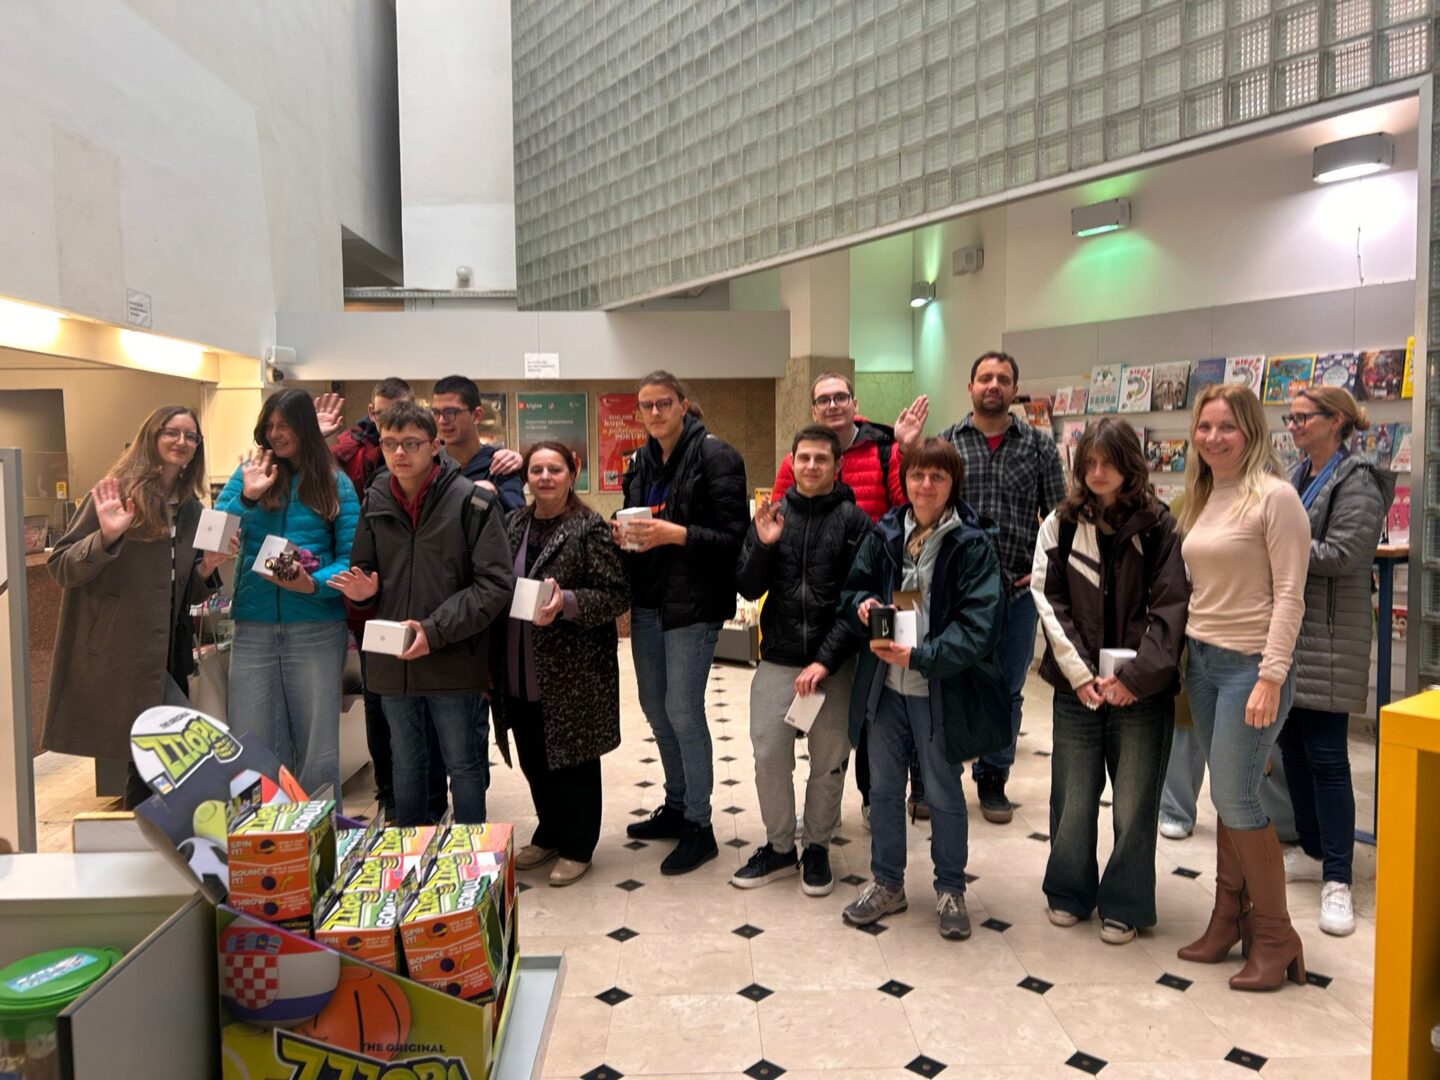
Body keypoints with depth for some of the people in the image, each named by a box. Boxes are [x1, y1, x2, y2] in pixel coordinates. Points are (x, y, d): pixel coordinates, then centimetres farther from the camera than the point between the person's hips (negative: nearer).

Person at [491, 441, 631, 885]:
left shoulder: (589, 528, -10)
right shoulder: (513, 523, 8)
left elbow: (618, 595, -13)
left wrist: (566, 603, -28)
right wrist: (493, 660, 7)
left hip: (573, 673, -6)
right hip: (520, 673, 6)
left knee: (573, 761, 8)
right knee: (534, 761, 17)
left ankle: (577, 847, 25)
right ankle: (549, 835, 37)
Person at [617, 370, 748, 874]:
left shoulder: (715, 456, -10)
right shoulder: (641, 463, 12)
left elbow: (733, 536, -14)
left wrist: (676, 534, -25)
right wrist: (626, 534, -2)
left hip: (693, 604, -7)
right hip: (648, 601, 8)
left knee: (682, 711, -4)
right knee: (655, 707, 15)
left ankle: (699, 827, 12)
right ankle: (676, 806, 33)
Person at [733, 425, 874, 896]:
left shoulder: (854, 521, -4)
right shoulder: (772, 515, 6)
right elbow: (748, 590, 5)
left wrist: (826, 661, -15)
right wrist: (763, 546, -13)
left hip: (834, 663, -2)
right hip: (777, 659, 2)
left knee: (828, 761, 8)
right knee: (768, 754, 3)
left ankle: (817, 848, 27)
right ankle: (779, 847, 22)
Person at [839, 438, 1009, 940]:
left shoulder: (973, 544, -12)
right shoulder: (885, 533, 1)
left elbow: (979, 625, -18)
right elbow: (854, 585, 13)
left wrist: (920, 656, -27)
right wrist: (862, 603, -10)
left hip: (941, 690, -4)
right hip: (885, 685, 4)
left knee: (943, 792, 12)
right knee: (883, 787, 15)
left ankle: (950, 889, 32)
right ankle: (887, 883, 34)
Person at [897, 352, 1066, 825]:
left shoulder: (1039, 446, 4)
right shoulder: (945, 442, 2)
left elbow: (1056, 515, 6)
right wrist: (908, 451, -13)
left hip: (1017, 590, 1)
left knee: (1006, 689, 12)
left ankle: (992, 780, 28)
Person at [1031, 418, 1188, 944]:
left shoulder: (1158, 526, -2)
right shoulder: (1061, 523, 2)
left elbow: (1170, 606, -6)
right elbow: (1047, 599, -1)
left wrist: (1136, 676, -13)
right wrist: (1080, 673, -9)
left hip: (1141, 689, -1)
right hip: (1076, 685, 2)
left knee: (1134, 802, 6)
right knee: (1073, 796, 10)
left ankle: (1124, 905, 23)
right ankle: (1070, 893, 29)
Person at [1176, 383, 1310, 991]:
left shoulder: (1273, 496, -11)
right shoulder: (1203, 497, 11)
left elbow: (1289, 594, -14)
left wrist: (1271, 676, -18)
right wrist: (1189, 650, 8)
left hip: (1249, 665, -6)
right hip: (1201, 660, 7)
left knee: (1235, 799, -3)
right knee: (1227, 798, 13)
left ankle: (1275, 938, 15)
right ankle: (1229, 919, 25)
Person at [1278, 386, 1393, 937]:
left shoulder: (1356, 484, -9)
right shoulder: (1295, 477, 13)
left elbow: (1340, 556, -20)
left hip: (1328, 636, -8)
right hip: (1286, 627, 8)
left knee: (1326, 756, -5)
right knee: (1292, 745, 13)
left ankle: (1337, 879, 3)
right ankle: (1311, 850, 28)